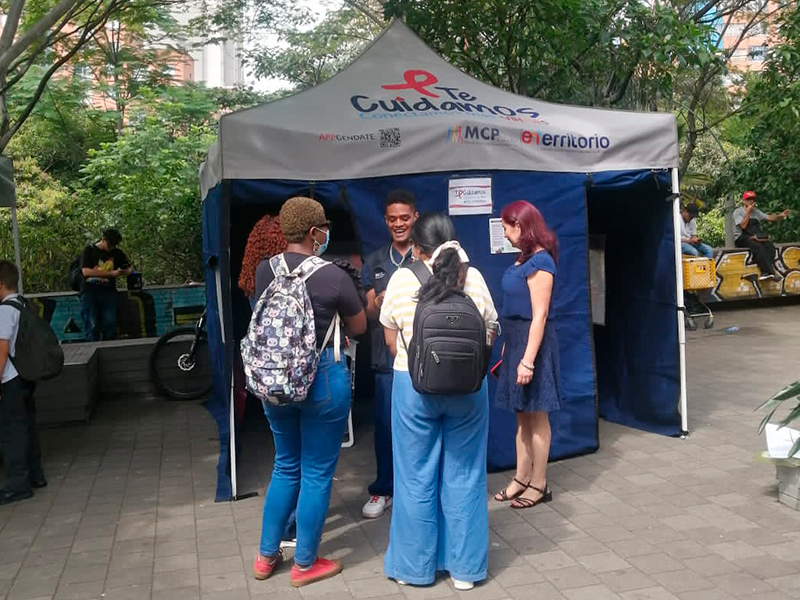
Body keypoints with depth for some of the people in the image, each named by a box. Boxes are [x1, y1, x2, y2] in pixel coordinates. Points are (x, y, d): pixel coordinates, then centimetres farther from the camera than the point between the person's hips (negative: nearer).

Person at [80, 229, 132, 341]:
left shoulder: (117, 253, 16)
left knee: (110, 324, -9)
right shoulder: (89, 250, 5)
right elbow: (86, 272, -8)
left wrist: (127, 271, -4)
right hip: (90, 291, -3)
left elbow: (129, 269, 23)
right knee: (92, 326, -8)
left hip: (108, 291, 3)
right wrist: (111, 273, -14)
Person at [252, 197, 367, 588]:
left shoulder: (264, 271, -1)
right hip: (321, 379, -5)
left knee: (286, 467, 22)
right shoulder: (333, 276, -15)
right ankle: (305, 564, 22)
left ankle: (266, 556, 30)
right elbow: (359, 328, 1)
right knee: (317, 473, 9)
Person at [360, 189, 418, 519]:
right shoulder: (375, 261, 15)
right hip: (387, 356, 3)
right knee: (385, 424, 5)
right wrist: (378, 303, -10)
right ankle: (382, 490, 20)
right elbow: (368, 313, 12)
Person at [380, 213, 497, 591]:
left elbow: (393, 344, 3)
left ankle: (415, 566, 23)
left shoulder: (402, 279, -5)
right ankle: (464, 568, 20)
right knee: (464, 477, 10)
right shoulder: (474, 277, -1)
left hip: (414, 386, -1)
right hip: (468, 386, 2)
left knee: (416, 479, 10)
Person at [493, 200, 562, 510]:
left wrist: (528, 360, -21)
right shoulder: (524, 259, 10)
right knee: (522, 415, 15)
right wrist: (509, 348, 16)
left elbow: (540, 315, -19)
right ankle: (521, 478, 26)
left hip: (532, 342, -9)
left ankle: (539, 484, 14)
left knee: (536, 415, 3)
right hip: (515, 340, 9)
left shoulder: (539, 261, -16)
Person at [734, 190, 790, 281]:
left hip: (755, 237, 6)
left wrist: (779, 216, -8)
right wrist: (748, 212, -12)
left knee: (770, 246, -22)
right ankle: (769, 272, -32)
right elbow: (743, 226, -15)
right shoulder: (738, 212, -1)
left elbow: (769, 217, 10)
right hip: (741, 238, -6)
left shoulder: (755, 211, 19)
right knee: (758, 247, -32)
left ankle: (765, 273, -32)